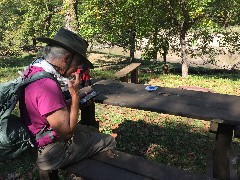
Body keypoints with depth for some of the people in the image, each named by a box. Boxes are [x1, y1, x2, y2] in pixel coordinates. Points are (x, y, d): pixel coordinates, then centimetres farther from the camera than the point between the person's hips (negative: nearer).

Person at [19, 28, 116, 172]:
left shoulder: (33, 70, -2)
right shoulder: (47, 85, -33)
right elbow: (67, 130, -29)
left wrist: (74, 100, -1)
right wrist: (75, 94, -22)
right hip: (52, 152, -9)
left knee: (94, 132, 24)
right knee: (109, 142, 3)